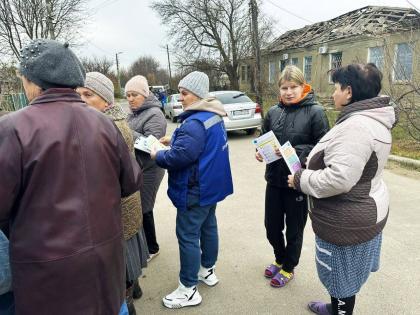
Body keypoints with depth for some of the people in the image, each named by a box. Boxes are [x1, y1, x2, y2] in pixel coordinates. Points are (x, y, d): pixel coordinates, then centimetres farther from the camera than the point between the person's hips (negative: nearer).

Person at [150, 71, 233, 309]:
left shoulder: (195, 123, -25)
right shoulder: (214, 116, 7)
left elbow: (180, 157, -30)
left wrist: (157, 155, -12)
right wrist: (174, 141, 9)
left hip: (195, 191, -10)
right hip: (211, 185, 10)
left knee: (188, 236, 1)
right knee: (208, 227, 21)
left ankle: (189, 290, 14)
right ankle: (208, 270, 39)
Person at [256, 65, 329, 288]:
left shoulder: (315, 112, -10)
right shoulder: (273, 112, 2)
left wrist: (294, 152, -23)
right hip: (274, 180, 4)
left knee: (294, 230, 14)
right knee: (272, 226, 16)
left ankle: (288, 268, 39)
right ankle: (280, 259, 45)